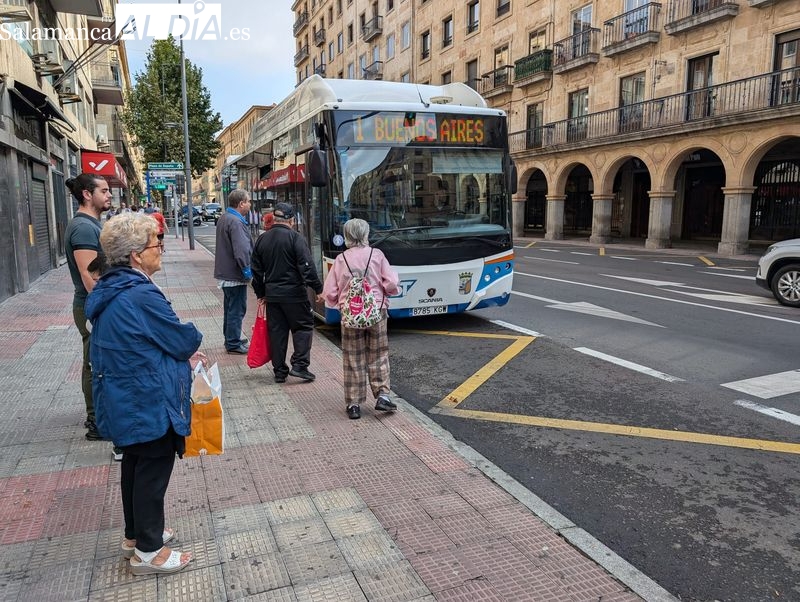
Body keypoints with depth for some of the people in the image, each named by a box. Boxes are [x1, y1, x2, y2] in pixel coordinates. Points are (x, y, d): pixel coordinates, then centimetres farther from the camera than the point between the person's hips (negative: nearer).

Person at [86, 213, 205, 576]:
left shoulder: (111, 289, 6)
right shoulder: (142, 295, -25)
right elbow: (183, 339, -18)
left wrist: (183, 353, 6)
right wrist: (194, 340, 5)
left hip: (124, 400, 10)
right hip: (149, 402, -10)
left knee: (135, 464, 22)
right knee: (154, 469, 5)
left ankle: (134, 535, 39)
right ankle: (148, 551, 19)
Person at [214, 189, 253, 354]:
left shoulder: (224, 218, 14)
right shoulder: (236, 222, -21)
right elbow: (241, 249, -29)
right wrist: (247, 269, -22)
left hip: (225, 272, 11)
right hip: (234, 274, -11)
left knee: (230, 307, 20)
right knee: (237, 309, -2)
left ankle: (230, 338, 32)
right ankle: (233, 344, 6)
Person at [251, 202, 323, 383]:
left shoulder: (262, 239, 9)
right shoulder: (294, 237, -10)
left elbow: (257, 270, 14)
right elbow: (306, 266, -16)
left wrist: (260, 294, 21)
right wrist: (318, 288, -10)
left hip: (272, 294, 6)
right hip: (293, 293, -6)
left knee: (277, 331, 10)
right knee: (303, 327, 7)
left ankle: (279, 371, 14)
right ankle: (299, 365, -2)